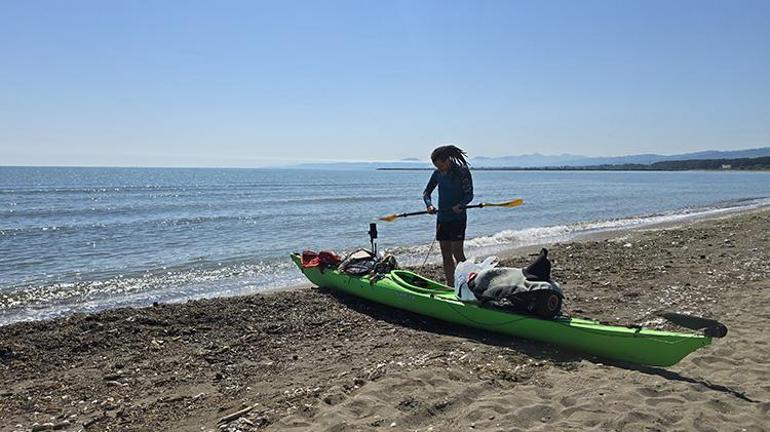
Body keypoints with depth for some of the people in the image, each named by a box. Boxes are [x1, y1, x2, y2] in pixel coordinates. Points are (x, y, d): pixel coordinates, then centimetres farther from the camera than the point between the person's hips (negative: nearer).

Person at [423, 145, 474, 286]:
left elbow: (469, 195, -10)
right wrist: (429, 205, -9)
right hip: (442, 218, 6)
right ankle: (450, 286, 16)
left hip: (458, 218, -6)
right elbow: (426, 192, 11)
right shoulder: (438, 174, 6)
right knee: (445, 254, 8)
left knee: (457, 253, -10)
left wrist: (460, 205, -28)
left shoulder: (462, 172, -10)